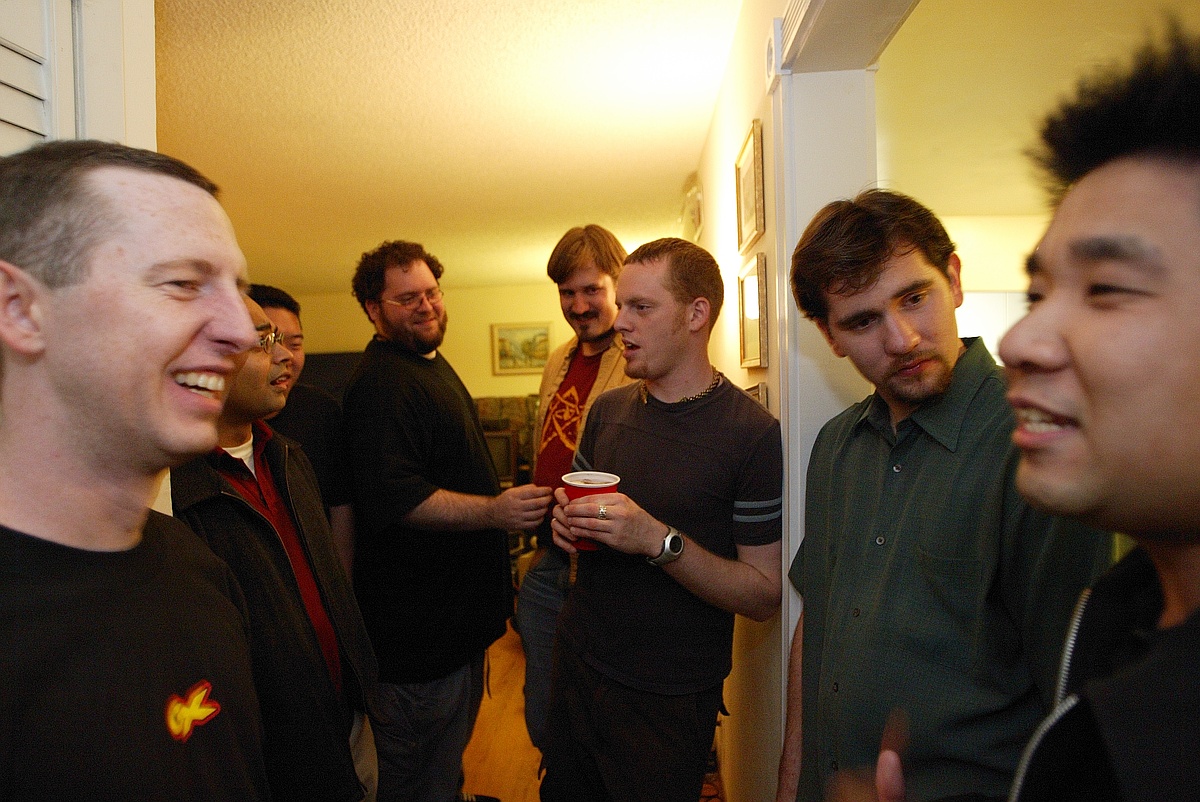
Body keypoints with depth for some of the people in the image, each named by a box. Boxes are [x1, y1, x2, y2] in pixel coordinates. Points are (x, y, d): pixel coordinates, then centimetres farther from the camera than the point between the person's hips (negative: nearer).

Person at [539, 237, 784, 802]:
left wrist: (657, 540, -29)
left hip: (666, 705, -5)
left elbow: (764, 595, -19)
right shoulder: (608, 409, 2)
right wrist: (566, 521, -7)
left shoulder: (752, 434, -18)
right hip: (577, 662, 6)